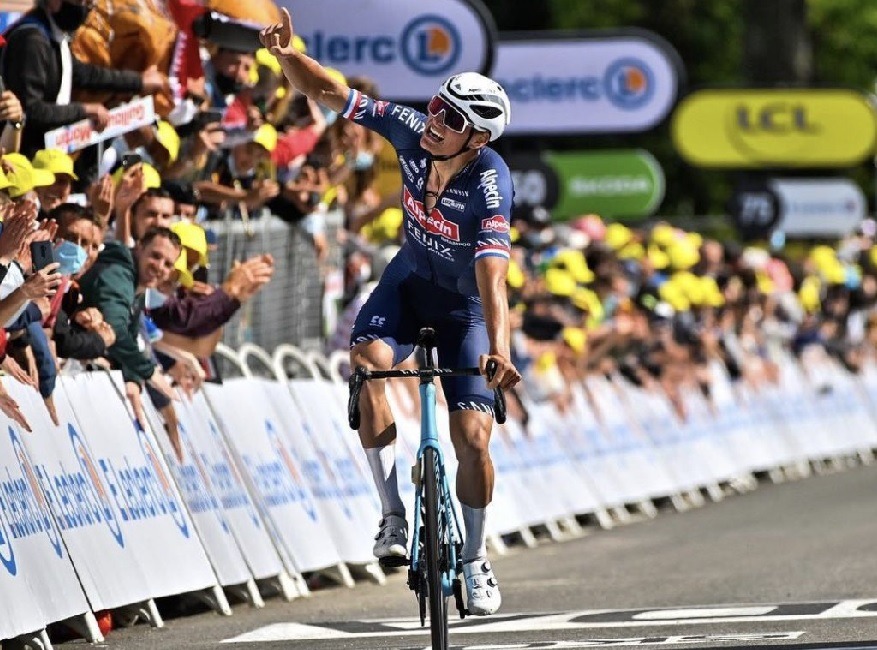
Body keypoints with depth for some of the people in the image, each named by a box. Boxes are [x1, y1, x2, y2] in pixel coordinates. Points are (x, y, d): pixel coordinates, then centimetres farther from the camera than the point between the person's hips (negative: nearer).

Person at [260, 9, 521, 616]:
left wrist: (499, 349, -59)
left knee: (472, 438, -10)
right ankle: (394, 516, -17)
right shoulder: (413, 132, -22)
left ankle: (476, 557, 17)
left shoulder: (490, 184, -34)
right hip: (410, 279, 3)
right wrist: (288, 55, -38)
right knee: (367, 362, -29)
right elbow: (330, 93, -18)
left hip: (464, 306, -3)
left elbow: (492, 273, -45)